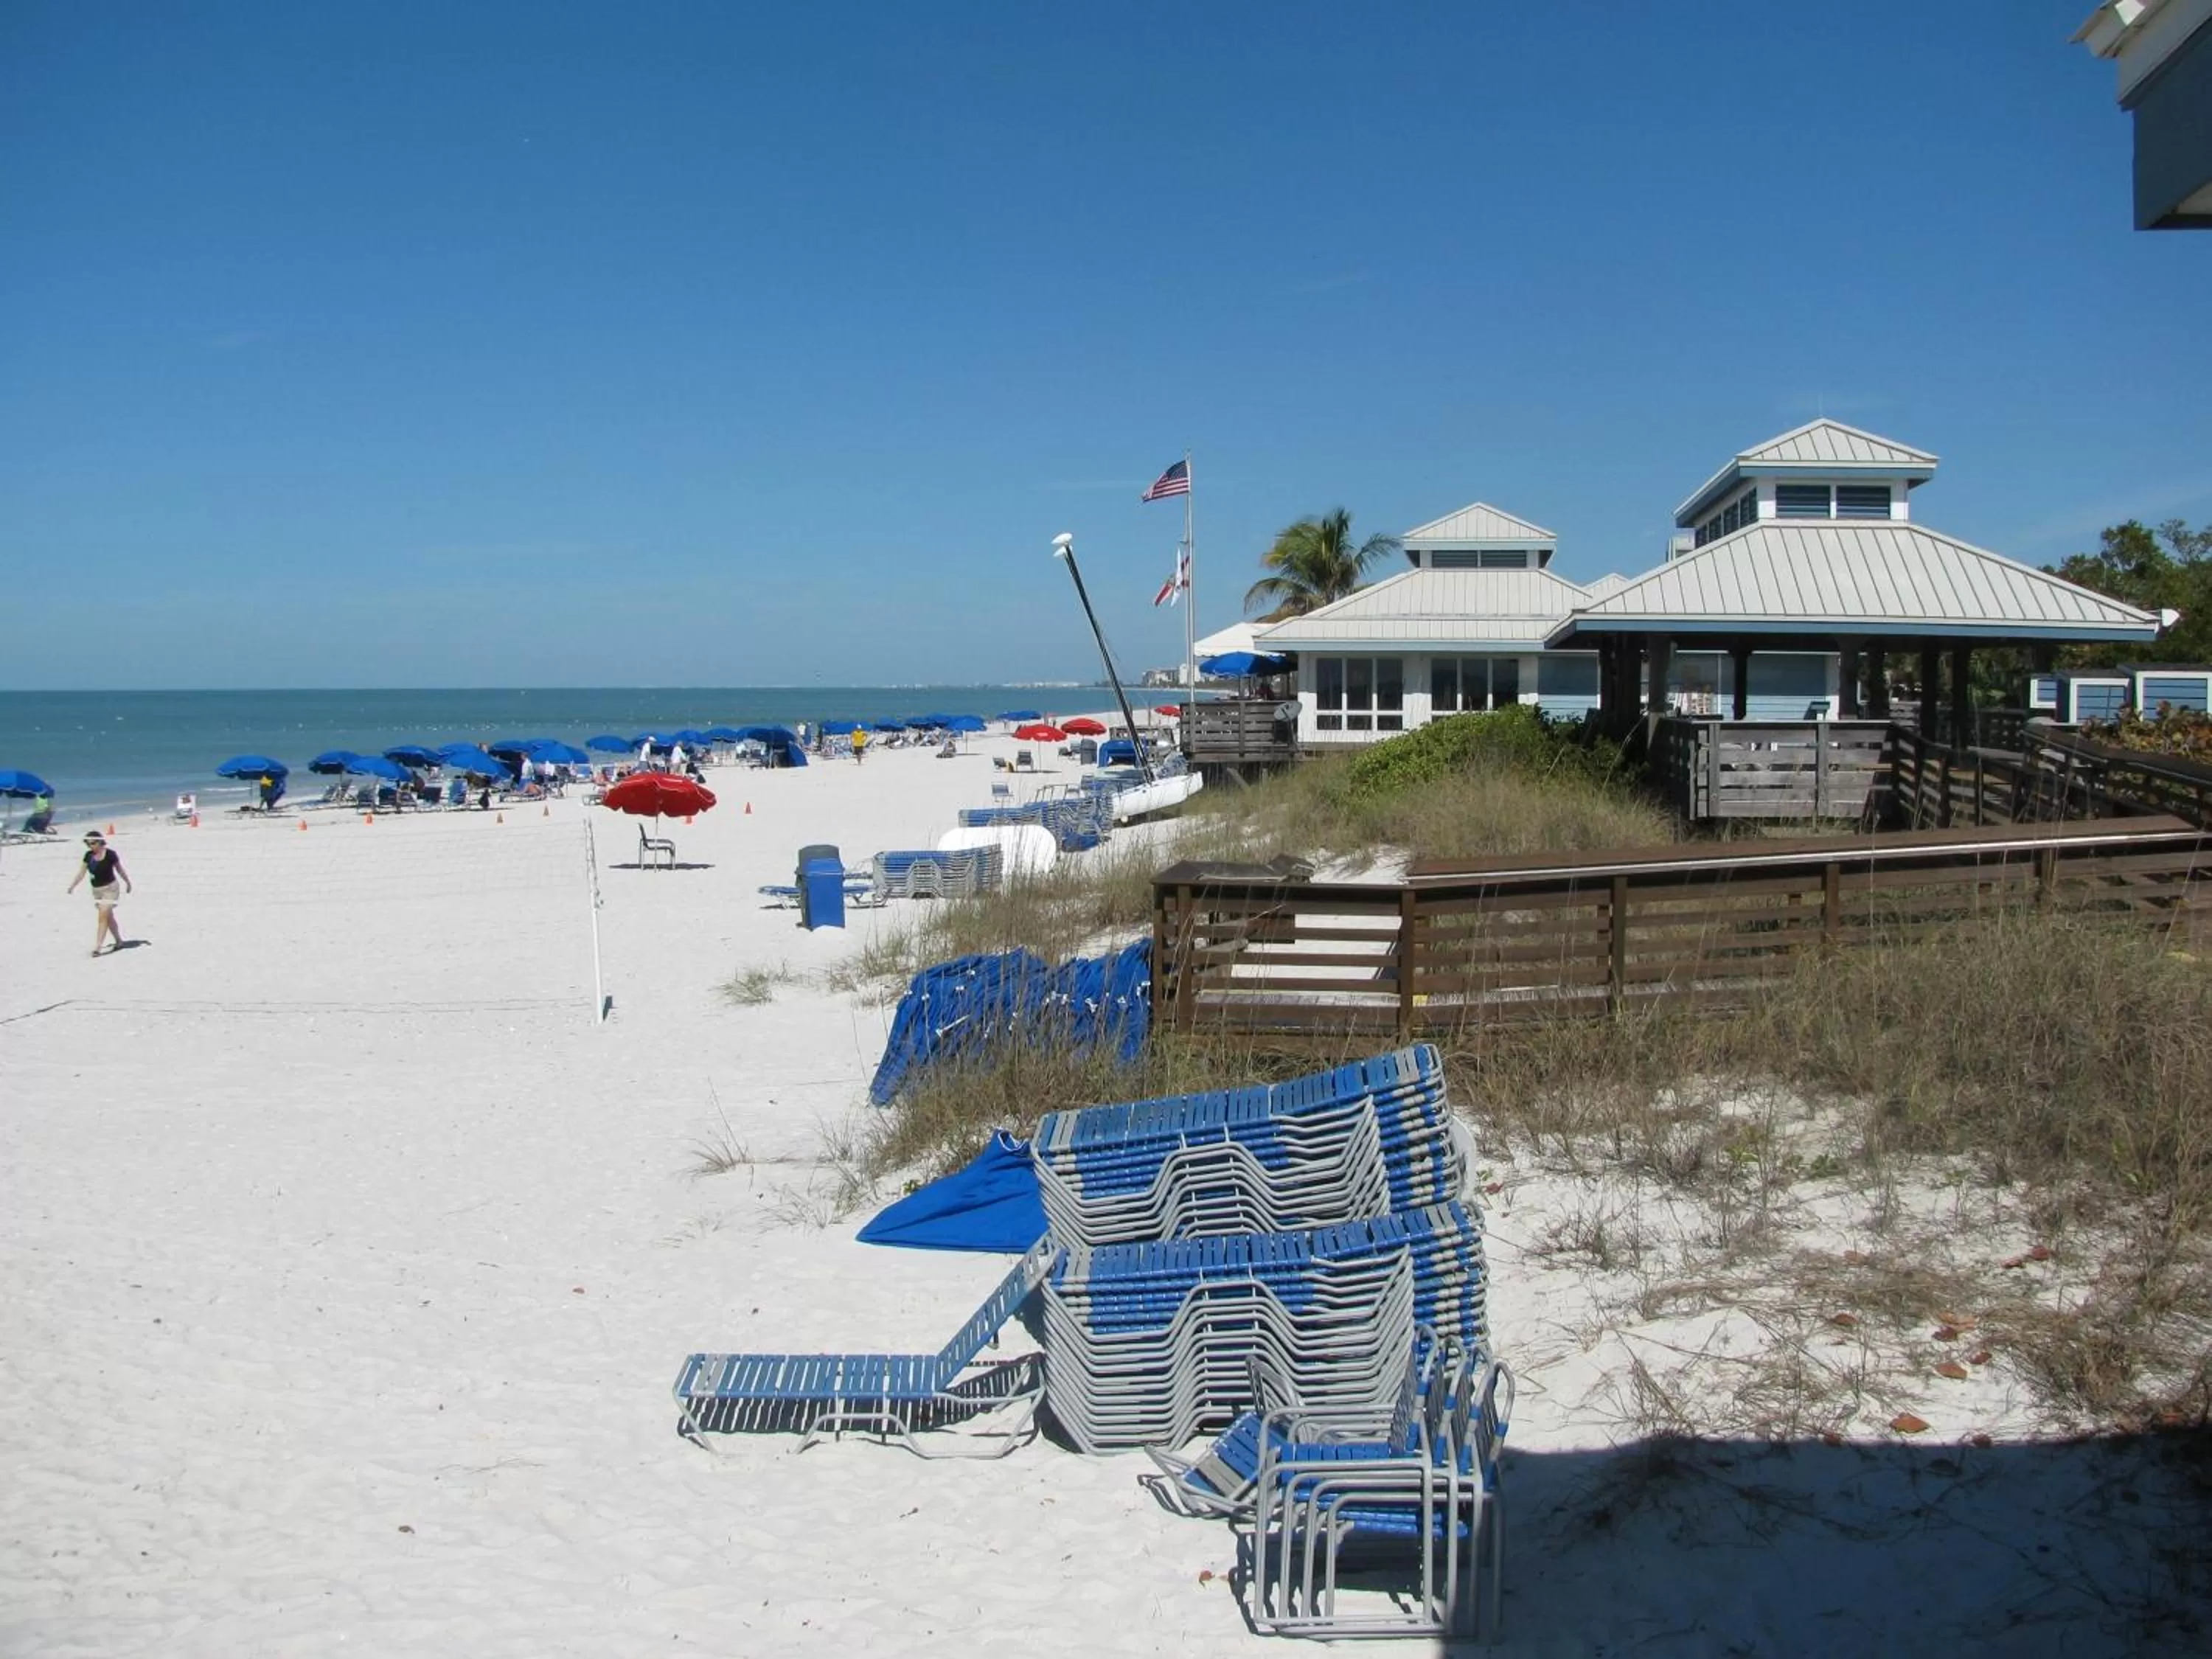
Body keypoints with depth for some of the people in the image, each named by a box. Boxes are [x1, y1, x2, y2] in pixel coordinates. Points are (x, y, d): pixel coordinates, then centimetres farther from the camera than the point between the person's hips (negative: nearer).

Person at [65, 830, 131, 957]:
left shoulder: (110, 854, -13)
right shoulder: (88, 855, 0)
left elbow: (120, 870, -1)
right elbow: (82, 873, 1)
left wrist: (128, 883, 10)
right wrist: (72, 885, -11)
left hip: (110, 888, -6)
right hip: (96, 890, 6)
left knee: (103, 916, -13)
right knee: (108, 917, 13)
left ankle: (97, 947, -16)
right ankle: (119, 941, 28)